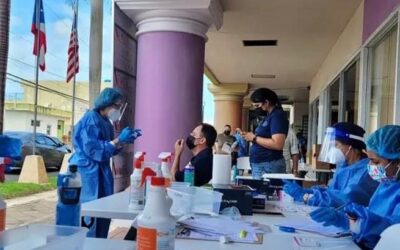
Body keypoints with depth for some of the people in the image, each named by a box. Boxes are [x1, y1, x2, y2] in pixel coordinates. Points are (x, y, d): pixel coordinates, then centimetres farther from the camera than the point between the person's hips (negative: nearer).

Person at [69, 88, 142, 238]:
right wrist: (119, 140, -23)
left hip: (100, 172, 9)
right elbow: (93, 149, -23)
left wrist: (125, 141, 4)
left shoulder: (105, 122, 13)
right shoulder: (91, 119, -16)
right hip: (89, 173, -9)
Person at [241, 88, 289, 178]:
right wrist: (251, 136, 6)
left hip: (268, 166, -9)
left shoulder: (278, 116, -14)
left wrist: (254, 138, -15)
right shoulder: (270, 116, 16)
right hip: (259, 164, 10)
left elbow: (277, 144, -23)